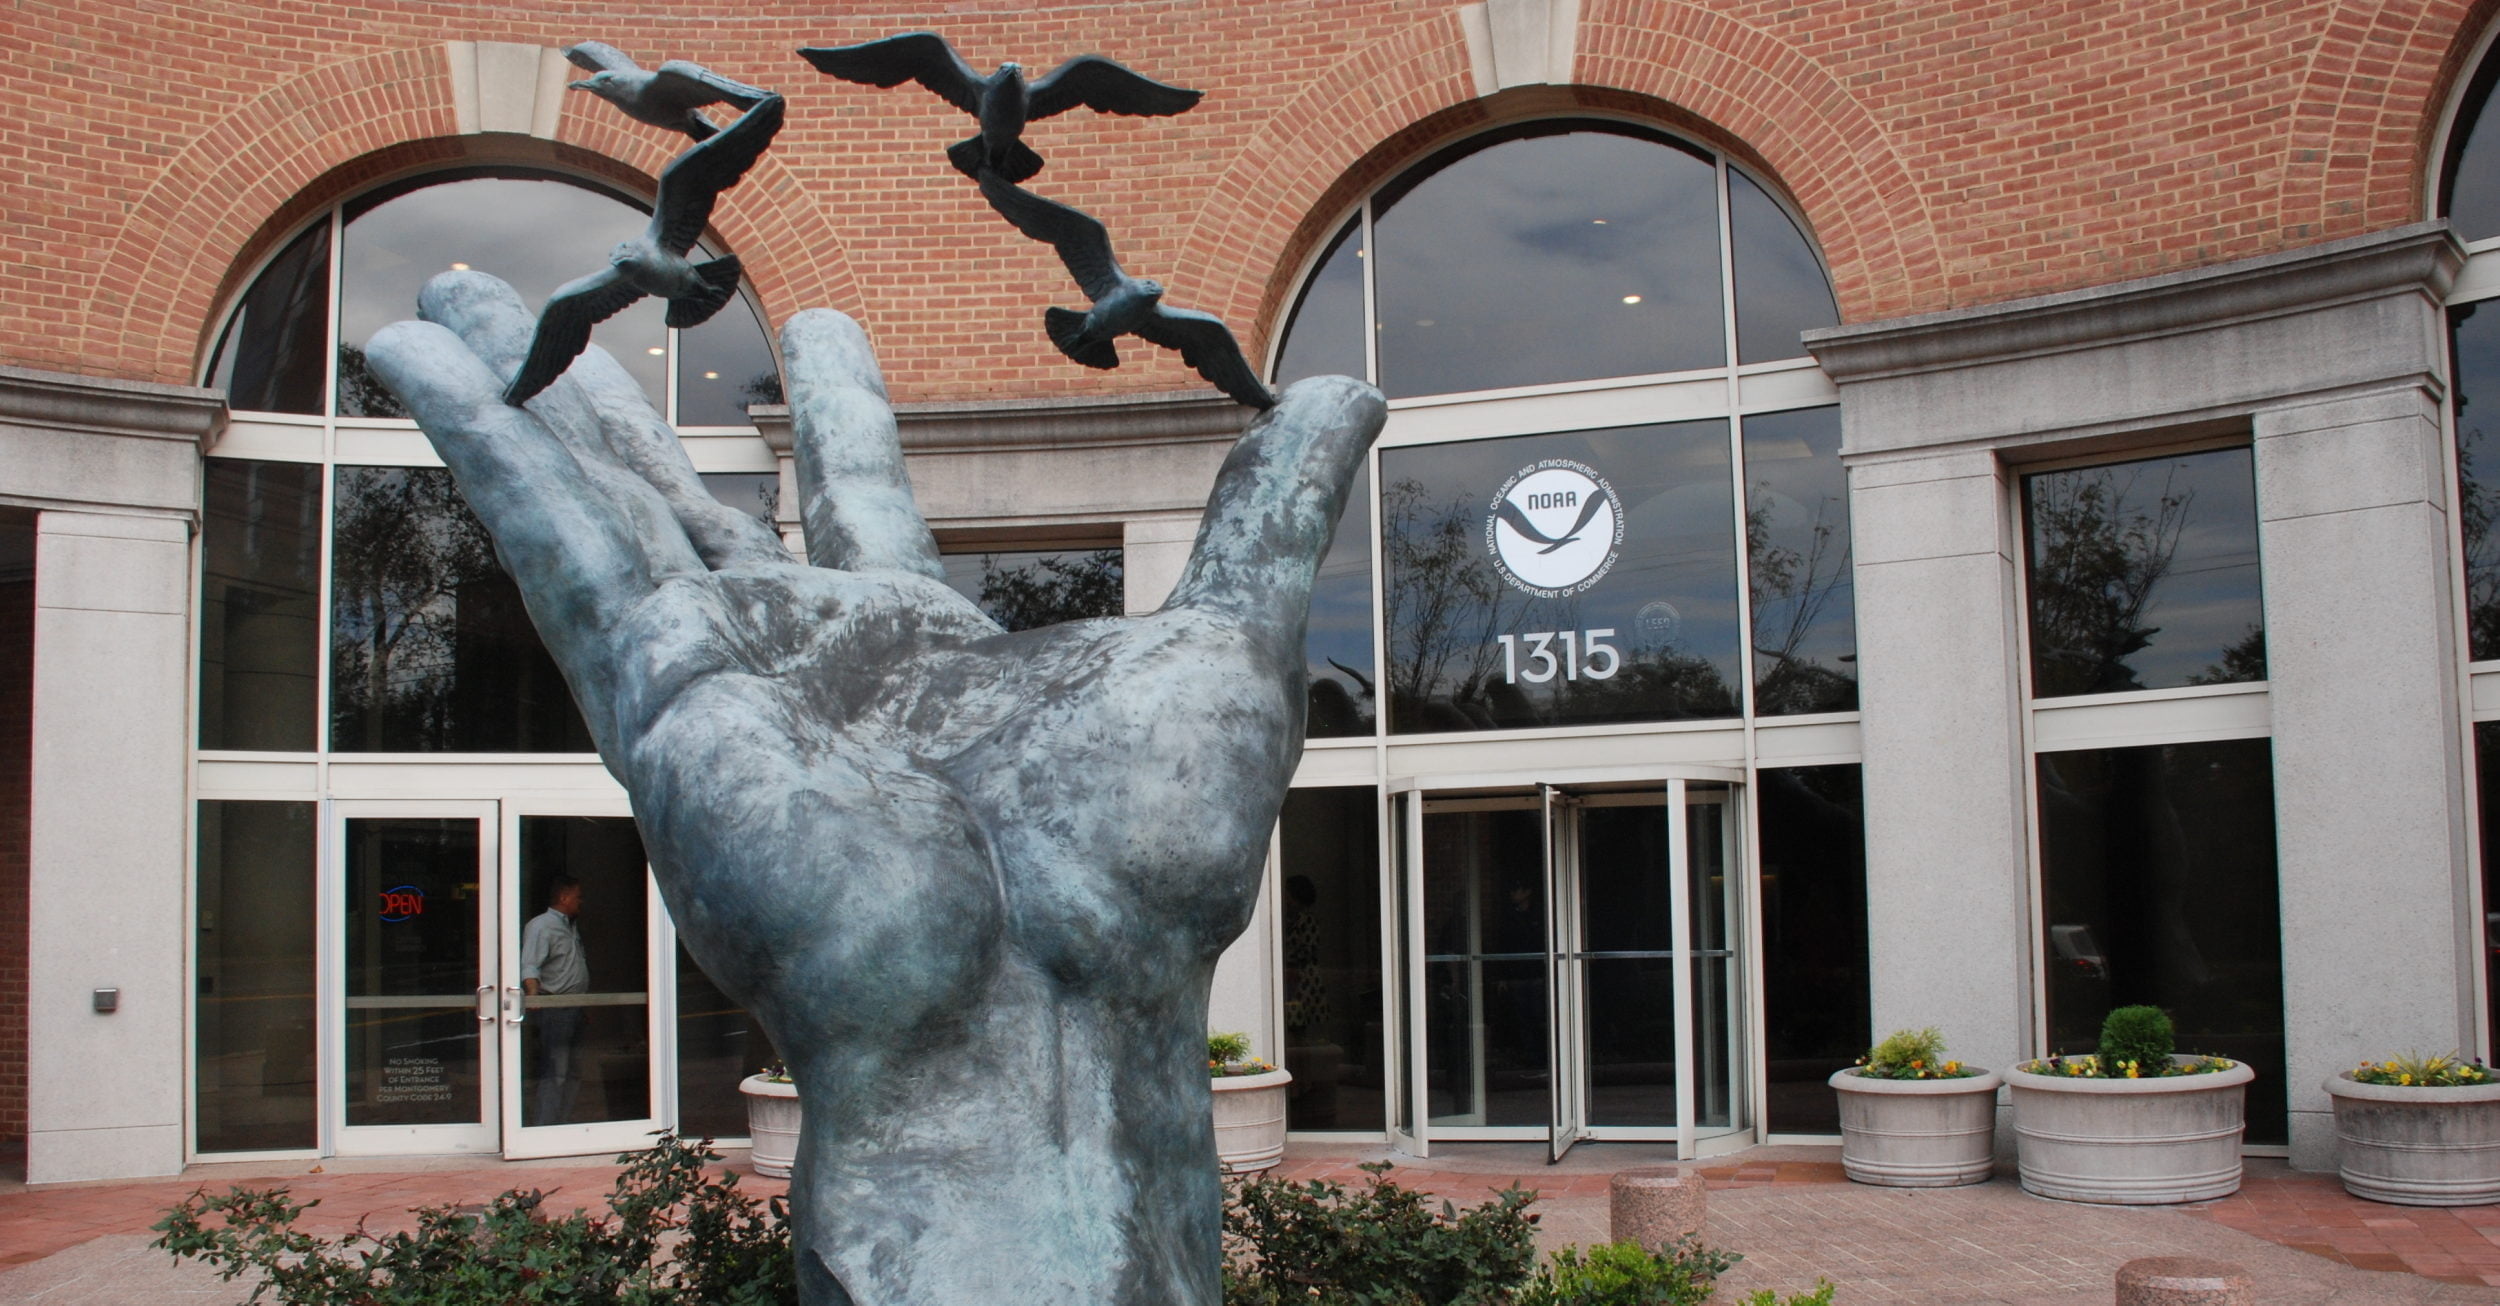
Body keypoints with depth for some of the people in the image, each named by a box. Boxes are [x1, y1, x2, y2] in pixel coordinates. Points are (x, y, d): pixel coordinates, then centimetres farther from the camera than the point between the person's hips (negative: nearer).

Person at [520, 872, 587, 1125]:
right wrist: (533, 995, -35)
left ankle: (562, 1122, 16)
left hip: (574, 1008, 9)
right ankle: (543, 1128, -11)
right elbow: (530, 966, -20)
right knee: (554, 1072, -12)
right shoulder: (541, 926, -8)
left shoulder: (572, 928, 21)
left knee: (571, 1072, 10)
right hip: (553, 1007, -9)